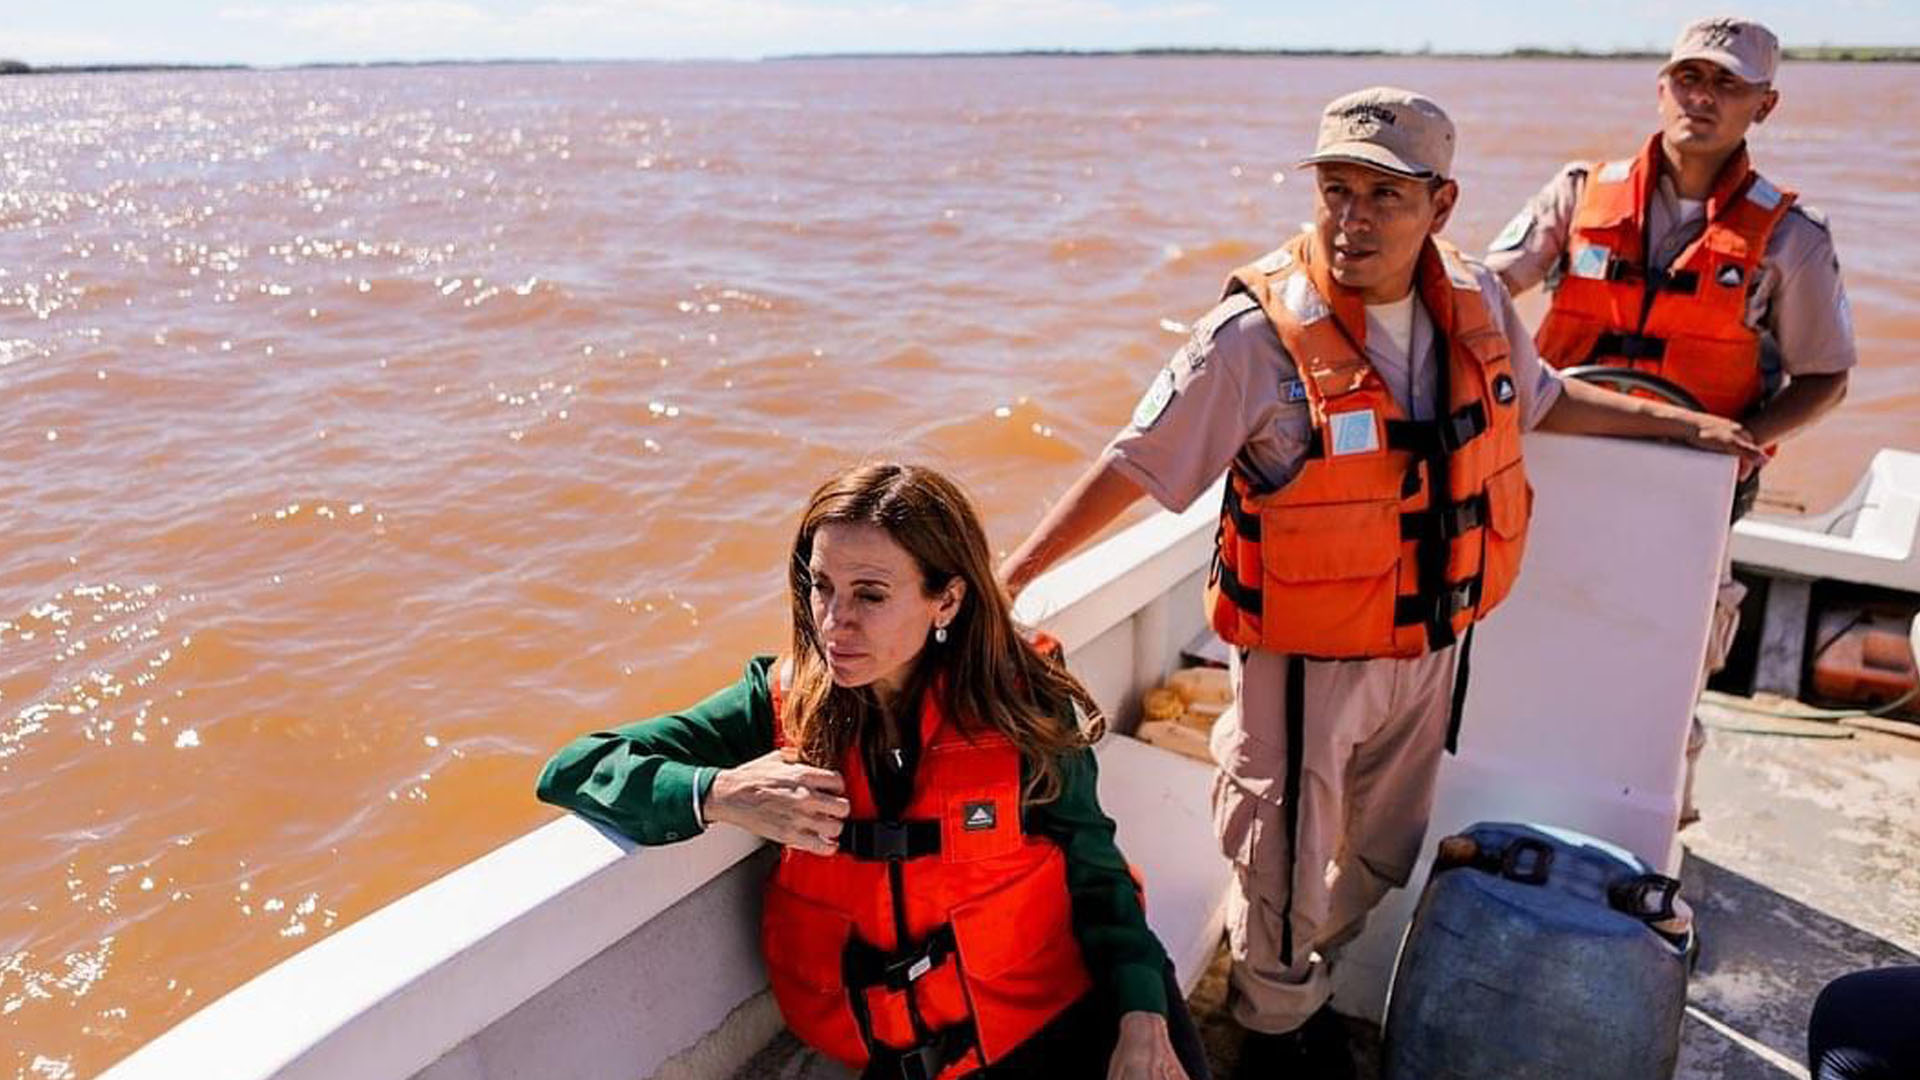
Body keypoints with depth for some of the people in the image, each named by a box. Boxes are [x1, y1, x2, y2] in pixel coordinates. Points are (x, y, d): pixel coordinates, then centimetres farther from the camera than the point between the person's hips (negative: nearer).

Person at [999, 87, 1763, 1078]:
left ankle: (1323, 981, 52)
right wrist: (1008, 577, -24)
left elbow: (1539, 400, 17)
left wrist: (1680, 423, 20)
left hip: (1428, 651, 6)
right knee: (1287, 864, 12)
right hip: (1304, 661, -6)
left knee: (1384, 855, 25)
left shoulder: (1475, 306, -3)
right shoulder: (1257, 335, -22)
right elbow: (1133, 466, -20)